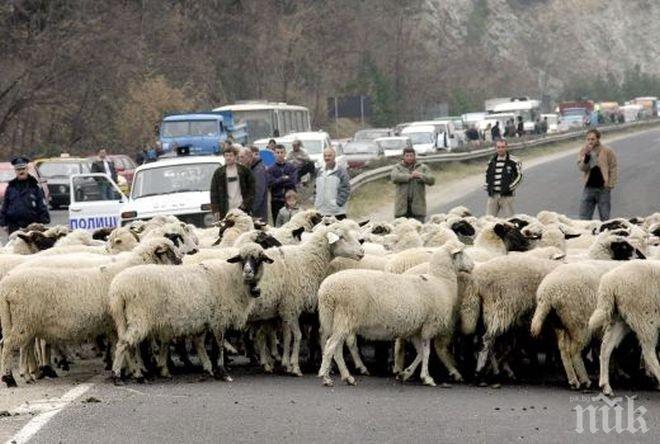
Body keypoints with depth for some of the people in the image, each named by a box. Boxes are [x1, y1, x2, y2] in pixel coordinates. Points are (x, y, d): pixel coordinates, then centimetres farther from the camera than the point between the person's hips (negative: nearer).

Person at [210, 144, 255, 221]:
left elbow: (251, 189, 6)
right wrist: (215, 210, -1)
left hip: (241, 209, -1)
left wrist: (246, 204, -6)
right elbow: (214, 193, 7)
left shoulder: (244, 170, 5)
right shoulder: (219, 173, 7)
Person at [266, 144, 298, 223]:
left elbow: (294, 181, -6)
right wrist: (284, 179, -7)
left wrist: (279, 181, -6)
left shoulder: (291, 167, 6)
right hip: (276, 201, 0)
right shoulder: (270, 169, 4)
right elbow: (270, 183, -8)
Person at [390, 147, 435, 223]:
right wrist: (410, 176, -20)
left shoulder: (423, 168, 13)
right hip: (402, 206, 0)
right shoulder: (397, 167, 11)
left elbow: (431, 180, 0)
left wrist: (420, 176, -19)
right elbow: (394, 177, -10)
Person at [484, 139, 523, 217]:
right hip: (493, 195, 4)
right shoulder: (491, 161, 13)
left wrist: (510, 187, -6)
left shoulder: (513, 161, -1)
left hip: (506, 195, -4)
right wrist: (487, 187, 12)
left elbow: (519, 175, 3)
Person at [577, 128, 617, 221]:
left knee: (604, 217, 5)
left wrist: (610, 185, -8)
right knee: (584, 217, 2)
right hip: (589, 188, 3)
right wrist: (587, 155, -20)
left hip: (603, 188, -3)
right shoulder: (583, 151, 3)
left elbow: (613, 169, -2)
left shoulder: (607, 151, -4)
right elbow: (582, 168, -7)